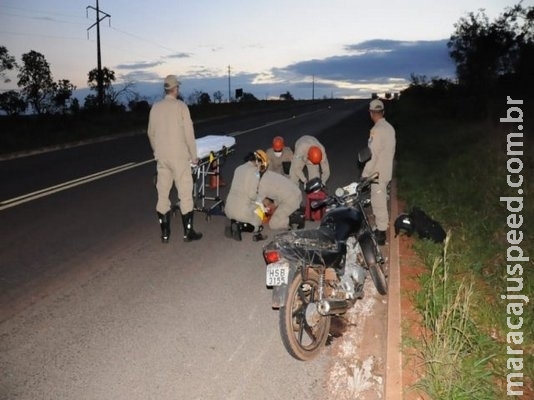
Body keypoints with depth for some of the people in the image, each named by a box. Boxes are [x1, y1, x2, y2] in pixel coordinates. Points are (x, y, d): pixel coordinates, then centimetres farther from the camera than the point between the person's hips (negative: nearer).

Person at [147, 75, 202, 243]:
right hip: (179, 157, -4)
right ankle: (188, 232, 9)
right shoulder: (180, 106, -8)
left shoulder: (155, 107, 5)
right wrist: (194, 156, 1)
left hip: (161, 157, 5)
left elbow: (151, 133, 11)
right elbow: (189, 133, -8)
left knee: (162, 194, 8)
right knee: (185, 193, 4)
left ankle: (165, 233, 14)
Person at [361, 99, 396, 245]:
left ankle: (381, 234, 8)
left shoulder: (376, 130, -21)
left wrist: (365, 175, -16)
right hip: (387, 171, 9)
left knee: (379, 202, 0)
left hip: (378, 173, -9)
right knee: (381, 200, 20)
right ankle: (381, 228, 32)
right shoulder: (390, 128, 6)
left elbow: (373, 155, -22)